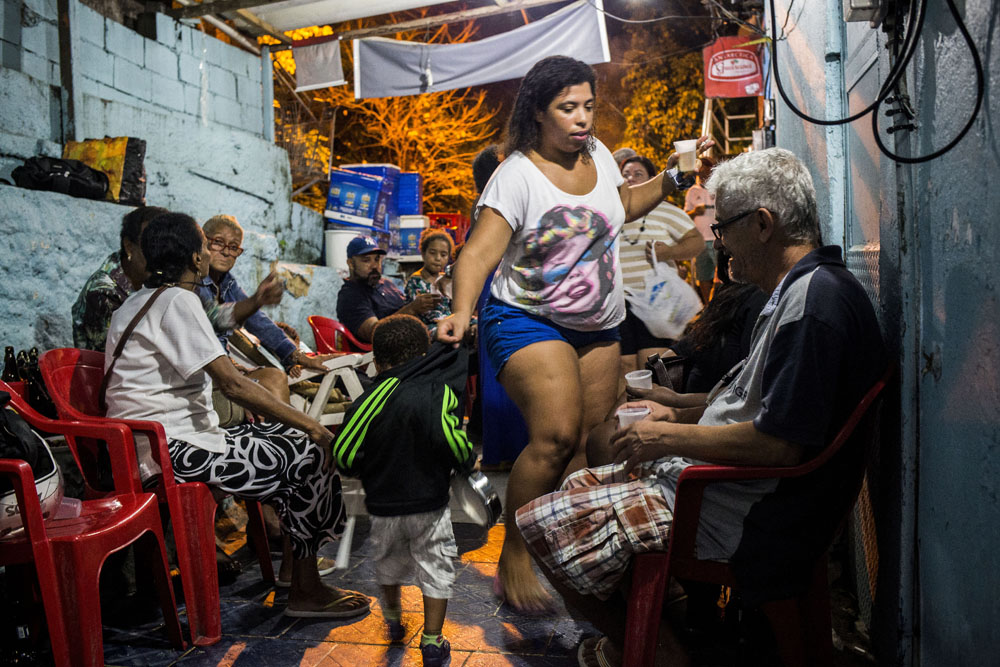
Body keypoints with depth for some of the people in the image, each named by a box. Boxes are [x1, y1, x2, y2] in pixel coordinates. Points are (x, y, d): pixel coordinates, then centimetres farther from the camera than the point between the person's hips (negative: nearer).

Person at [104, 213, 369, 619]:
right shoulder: (177, 301, -16)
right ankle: (306, 593, 2)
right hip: (173, 450, -11)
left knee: (289, 437, 12)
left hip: (168, 439, 11)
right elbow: (232, 384, -23)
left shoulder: (140, 301, 17)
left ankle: (295, 566, 15)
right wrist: (313, 427, -20)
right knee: (311, 456, -10)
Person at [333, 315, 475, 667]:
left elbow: (343, 456, -11)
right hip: (430, 503, -3)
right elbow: (453, 442, -24)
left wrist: (369, 473, 10)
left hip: (383, 504, 3)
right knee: (435, 566, 12)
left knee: (389, 561, 26)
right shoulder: (439, 392, -13)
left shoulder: (369, 401, -10)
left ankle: (393, 618, 49)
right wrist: (469, 460, -3)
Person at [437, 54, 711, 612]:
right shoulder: (518, 175, -15)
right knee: (557, 436, -22)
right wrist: (462, 313, -38)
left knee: (592, 444, 4)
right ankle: (514, 561, -4)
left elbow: (623, 205, 25)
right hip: (527, 320, -7)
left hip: (598, 325, 7)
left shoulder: (597, 153, 6)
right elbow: (478, 254, -22)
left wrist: (671, 179, 11)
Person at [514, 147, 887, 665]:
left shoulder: (815, 298, -22)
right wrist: (680, 415, 13)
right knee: (580, 485, 19)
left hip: (745, 515, -11)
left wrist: (669, 438, -16)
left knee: (543, 523, -12)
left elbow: (780, 443, -27)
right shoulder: (803, 289, 13)